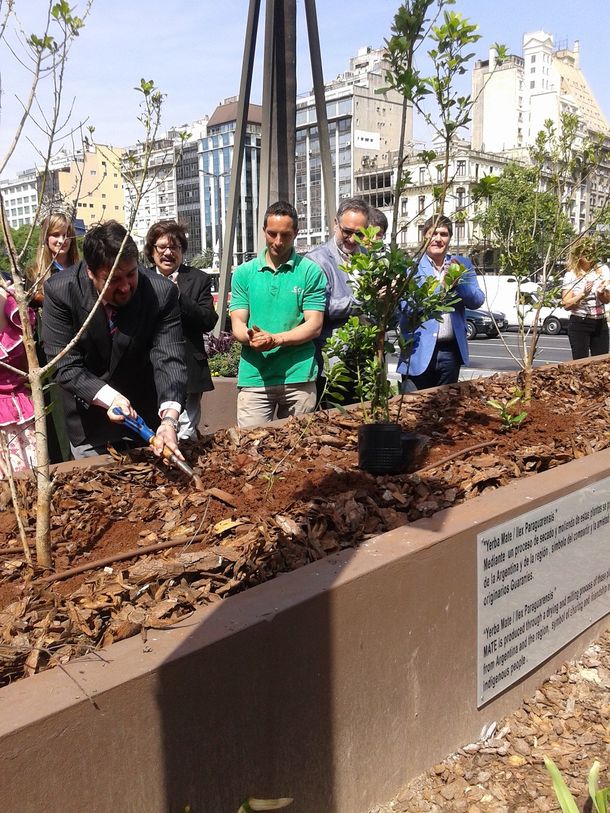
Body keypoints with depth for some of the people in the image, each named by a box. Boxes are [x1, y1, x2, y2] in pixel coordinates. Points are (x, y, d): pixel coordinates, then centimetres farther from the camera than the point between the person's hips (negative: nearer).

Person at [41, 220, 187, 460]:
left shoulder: (162, 292, -20)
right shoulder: (59, 291, -20)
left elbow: (169, 359, -25)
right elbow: (65, 366, -18)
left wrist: (169, 418, -40)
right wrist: (108, 397, -34)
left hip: (145, 416, 1)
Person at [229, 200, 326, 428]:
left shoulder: (311, 272, 3)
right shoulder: (244, 273, 10)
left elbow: (314, 326, -2)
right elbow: (237, 323, 5)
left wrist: (276, 339, -16)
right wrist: (251, 338, -18)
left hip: (298, 377, -1)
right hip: (253, 377, 1)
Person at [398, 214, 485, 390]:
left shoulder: (462, 265, 11)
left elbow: (477, 301, 2)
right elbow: (406, 308, -11)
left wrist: (459, 280, -15)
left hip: (451, 351, 3)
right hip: (419, 351, -3)